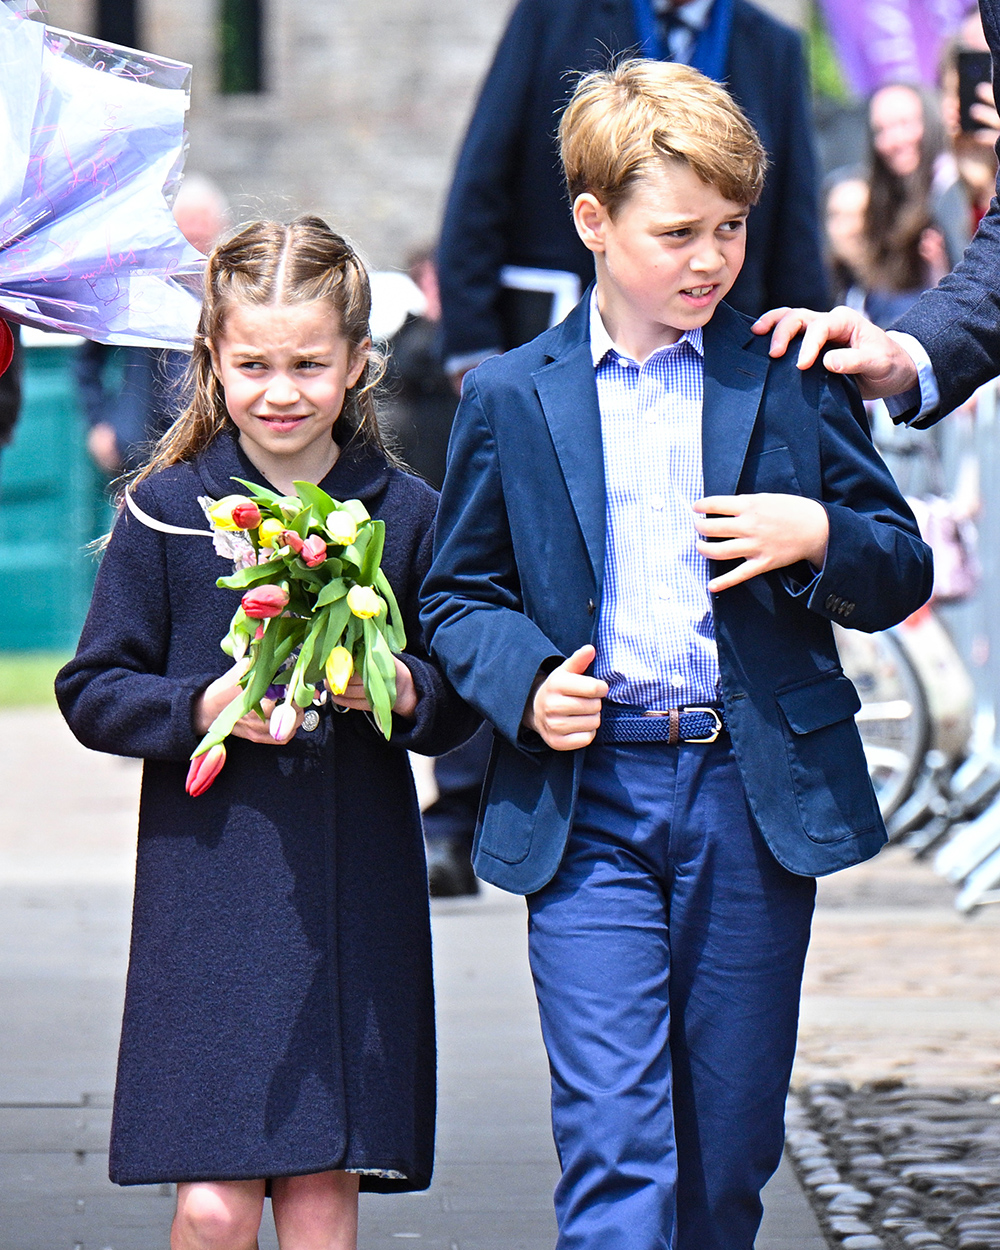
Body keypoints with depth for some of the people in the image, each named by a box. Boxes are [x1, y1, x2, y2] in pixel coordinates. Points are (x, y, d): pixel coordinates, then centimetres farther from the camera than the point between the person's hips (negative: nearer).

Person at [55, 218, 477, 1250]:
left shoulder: (406, 513, 5)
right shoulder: (167, 509, 0)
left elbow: (460, 702, 11)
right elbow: (93, 691, 3)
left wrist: (405, 693, -10)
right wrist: (203, 706, -14)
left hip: (355, 896, 2)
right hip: (207, 894, -1)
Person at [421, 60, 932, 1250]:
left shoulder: (793, 380, 6)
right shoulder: (508, 399, 5)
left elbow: (903, 573, 9)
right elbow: (458, 593, 11)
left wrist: (819, 537, -12)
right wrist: (525, 682, -9)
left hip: (754, 796, 2)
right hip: (585, 804, -1)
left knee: (729, 1149, 9)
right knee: (612, 1143, -11)